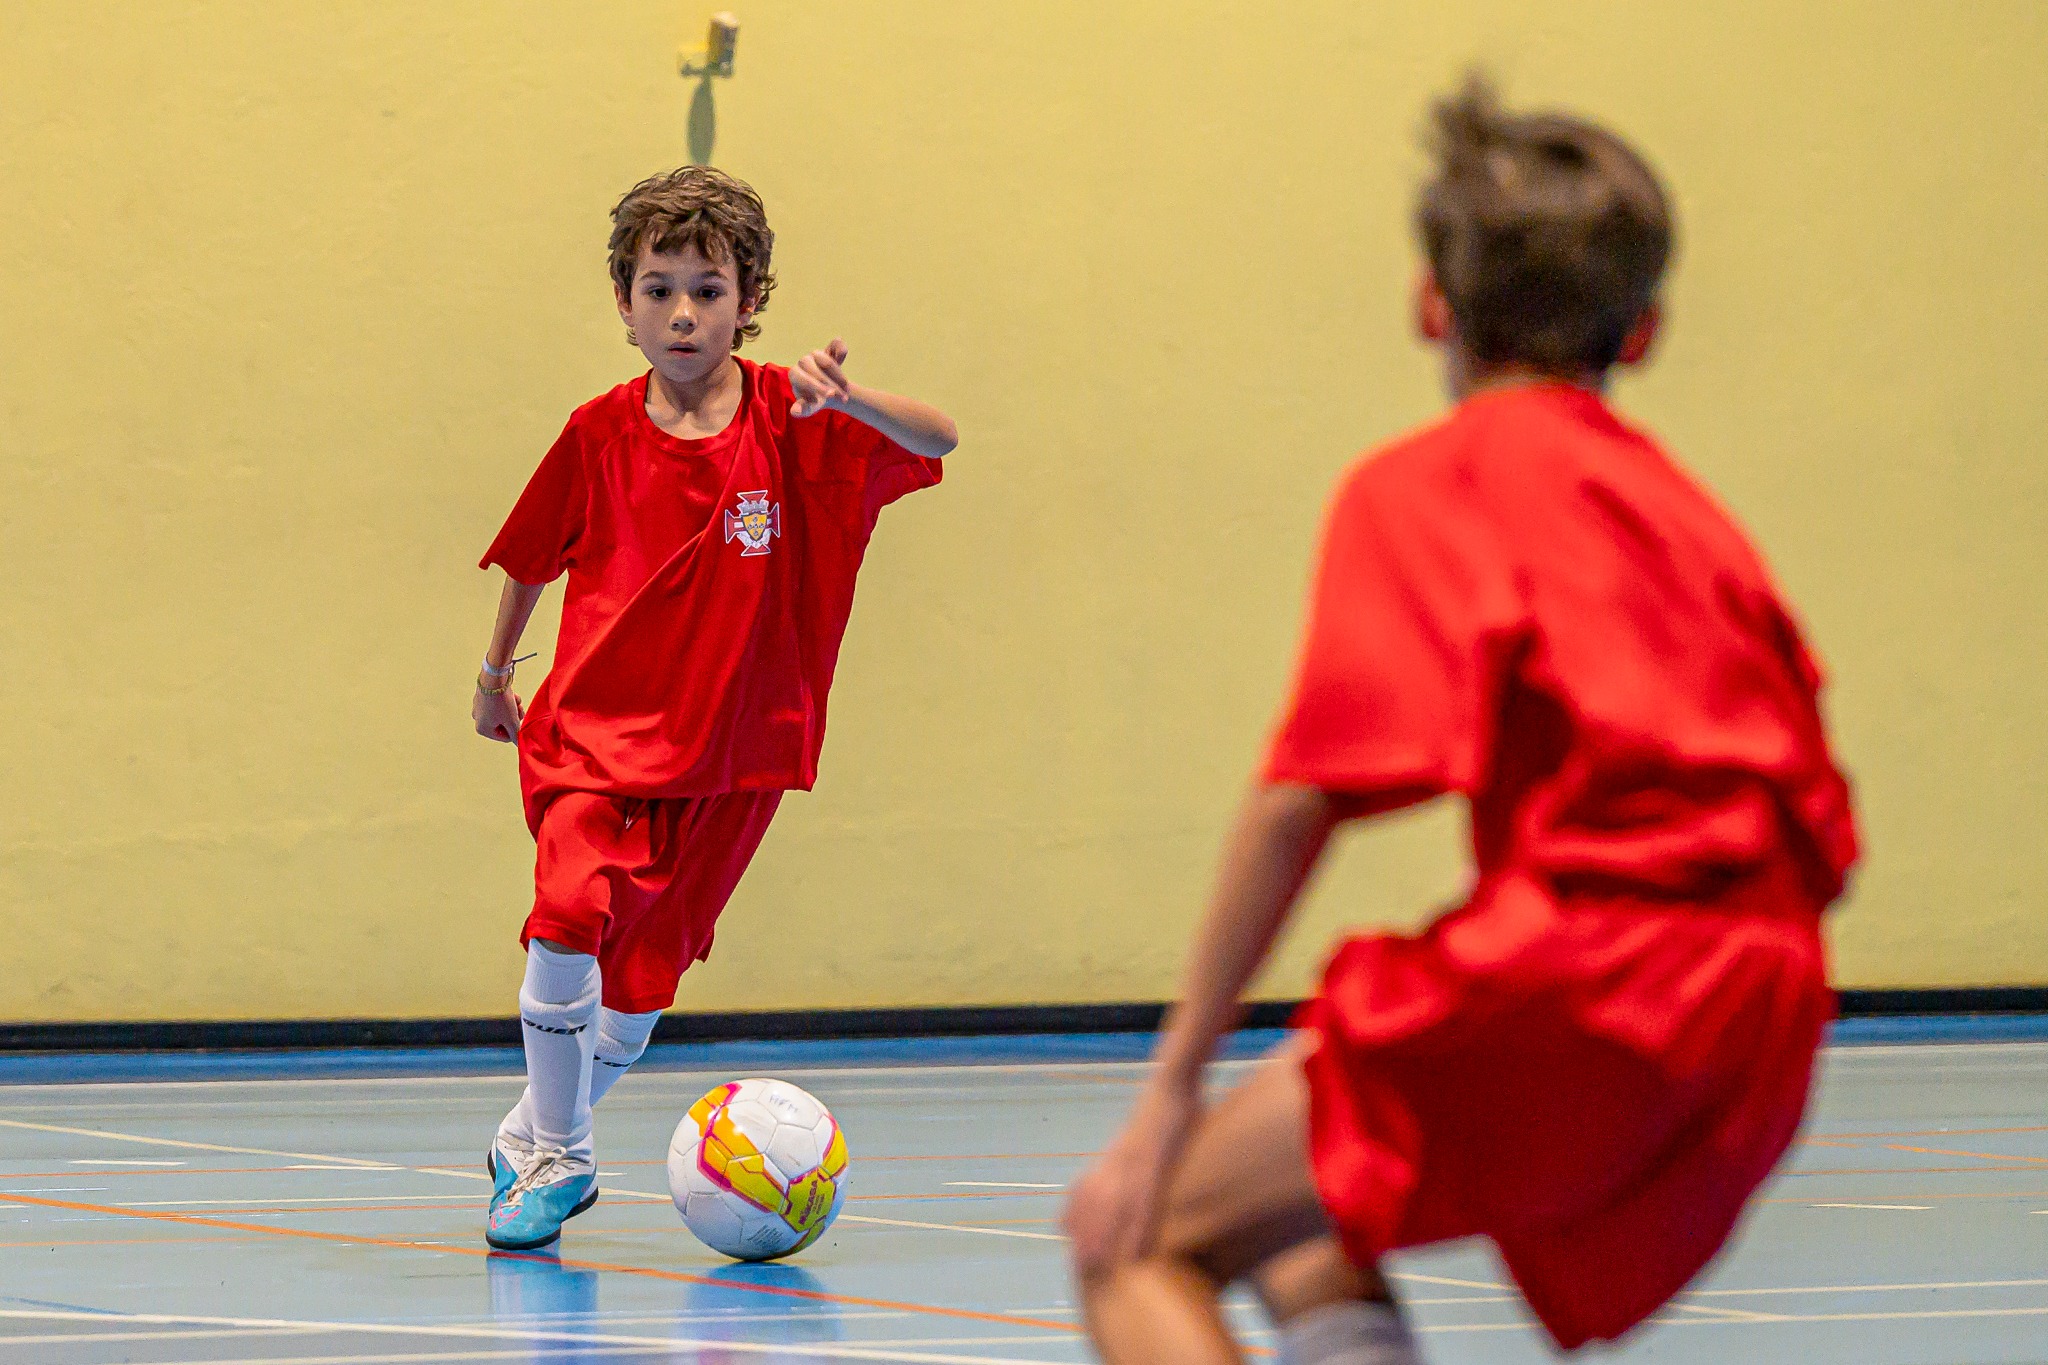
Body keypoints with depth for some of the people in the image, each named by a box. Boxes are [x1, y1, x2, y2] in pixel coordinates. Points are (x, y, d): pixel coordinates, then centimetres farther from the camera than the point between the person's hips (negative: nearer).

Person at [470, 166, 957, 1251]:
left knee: (636, 993, 8)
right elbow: (532, 557, 15)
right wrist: (494, 672, 24)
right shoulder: (599, 435, -2)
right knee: (570, 915, -26)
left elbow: (934, 440, -22)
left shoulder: (790, 424, -6)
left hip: (728, 753, 1)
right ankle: (557, 1159, -7)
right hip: (594, 727, -1)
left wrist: (845, 402, -41)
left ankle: (530, 1139, 36)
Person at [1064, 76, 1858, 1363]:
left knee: (1138, 1241, 0)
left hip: (1567, 989, -7)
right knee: (1297, 1226, 27)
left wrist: (1170, 1099, -7)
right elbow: (1820, 837, 17)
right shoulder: (1684, 507, 21)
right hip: (1757, 1023, 7)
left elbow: (1305, 799, -9)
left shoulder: (1422, 485, 2)